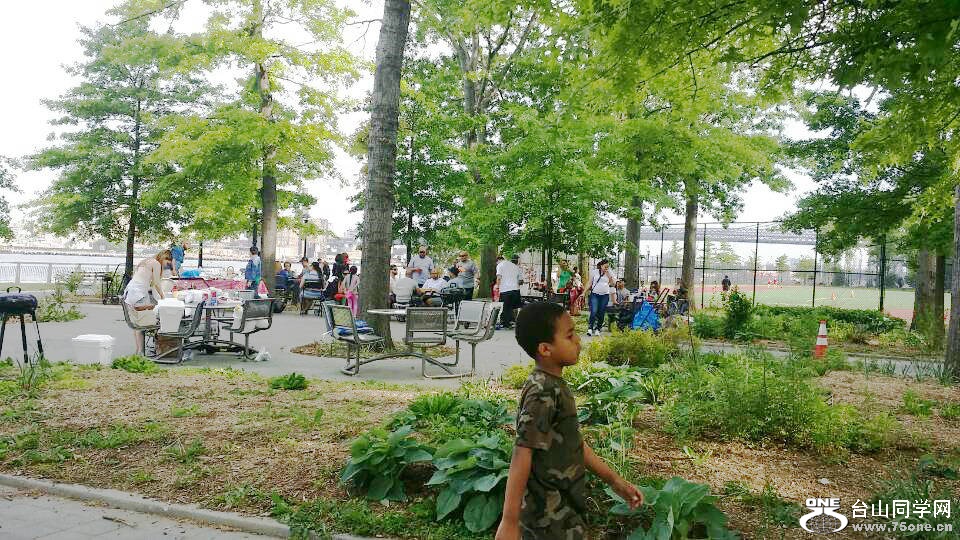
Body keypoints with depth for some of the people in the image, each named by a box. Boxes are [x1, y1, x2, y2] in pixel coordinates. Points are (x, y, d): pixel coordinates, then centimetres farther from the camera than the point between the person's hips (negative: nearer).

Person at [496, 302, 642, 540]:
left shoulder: (555, 386, 7)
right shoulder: (543, 394, -23)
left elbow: (574, 443, 14)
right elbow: (521, 456, -27)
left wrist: (615, 481, 16)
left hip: (562, 506, 9)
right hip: (552, 519, -9)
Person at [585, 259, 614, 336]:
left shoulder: (609, 273, 7)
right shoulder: (594, 272, 3)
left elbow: (612, 284, 3)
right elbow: (590, 283, 8)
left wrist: (609, 275, -6)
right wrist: (587, 291, 2)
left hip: (605, 295, 2)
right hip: (595, 294, -2)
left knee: (601, 313, 3)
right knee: (594, 312, -15)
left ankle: (597, 329, 11)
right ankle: (590, 328, -12)